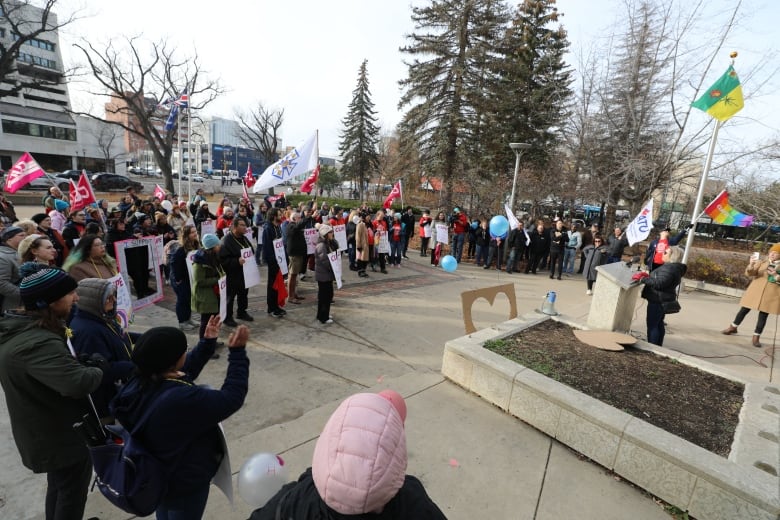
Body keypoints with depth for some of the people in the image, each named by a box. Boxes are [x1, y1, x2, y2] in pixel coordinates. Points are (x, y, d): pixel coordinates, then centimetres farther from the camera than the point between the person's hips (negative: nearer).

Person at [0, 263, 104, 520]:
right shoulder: (37, 342, -35)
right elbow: (78, 383, -45)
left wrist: (86, 363, -5)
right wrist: (97, 370, -25)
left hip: (47, 431, 9)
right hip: (62, 436, -9)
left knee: (59, 486, 30)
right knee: (72, 493, 15)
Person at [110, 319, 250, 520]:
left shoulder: (139, 382, -15)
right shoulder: (181, 399, -42)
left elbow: (184, 372, 2)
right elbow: (231, 398, -32)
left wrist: (207, 342, 3)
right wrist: (237, 352, -29)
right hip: (185, 483, -7)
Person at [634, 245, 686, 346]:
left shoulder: (669, 268, -20)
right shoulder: (674, 267, 15)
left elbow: (659, 283, -27)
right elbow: (659, 279, 19)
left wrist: (643, 279, -22)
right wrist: (648, 276, 6)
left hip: (658, 300, -11)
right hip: (662, 300, 11)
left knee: (652, 324, -6)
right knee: (659, 324, 19)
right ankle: (658, 346, 30)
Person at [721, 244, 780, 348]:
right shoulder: (761, 262, 4)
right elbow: (749, 273, -6)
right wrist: (751, 265, -24)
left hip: (771, 295, -1)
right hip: (755, 291, 1)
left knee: (763, 315, 3)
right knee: (744, 310, 7)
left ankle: (756, 337, 11)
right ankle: (733, 327, 23)